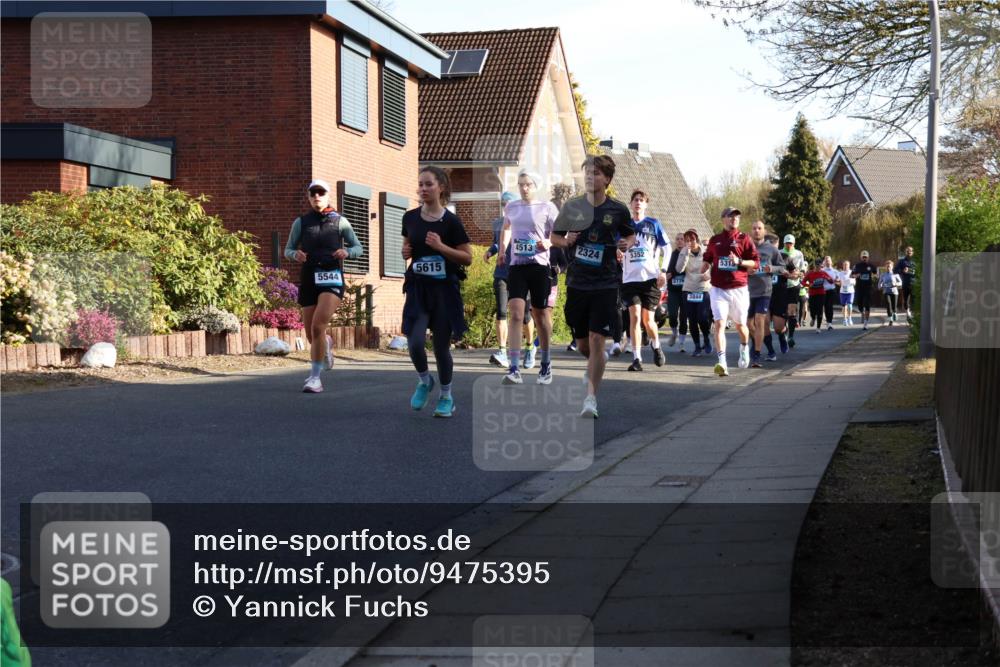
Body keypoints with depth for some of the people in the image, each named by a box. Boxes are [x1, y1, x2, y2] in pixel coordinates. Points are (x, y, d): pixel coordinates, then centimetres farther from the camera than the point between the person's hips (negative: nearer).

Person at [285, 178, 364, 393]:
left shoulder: (340, 221, 4)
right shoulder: (301, 222, 7)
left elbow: (358, 248, 9)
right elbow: (288, 250, 11)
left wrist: (347, 252, -13)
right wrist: (295, 255, -12)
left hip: (332, 279, -3)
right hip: (308, 279, 3)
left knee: (318, 326, -22)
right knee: (311, 335, 9)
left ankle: (315, 377, -16)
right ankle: (326, 344, 47)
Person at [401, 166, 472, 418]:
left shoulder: (450, 221, -7)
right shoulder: (410, 218, 4)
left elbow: (467, 258, -6)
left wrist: (441, 247, -19)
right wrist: (406, 251, -2)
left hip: (444, 289, -2)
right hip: (418, 288, 2)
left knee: (441, 346, 4)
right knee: (415, 342, -14)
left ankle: (446, 397, 24)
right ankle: (424, 381, 17)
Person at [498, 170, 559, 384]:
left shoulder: (547, 208, 0)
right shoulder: (511, 208, 10)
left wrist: (548, 243, -19)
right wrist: (502, 250, 21)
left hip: (539, 265, -2)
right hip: (517, 266, 2)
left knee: (541, 315, 8)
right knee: (516, 314, -12)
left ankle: (546, 365, 26)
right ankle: (514, 369, -18)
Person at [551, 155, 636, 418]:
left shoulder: (618, 210, -1)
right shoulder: (573, 207, 2)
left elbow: (630, 235, 15)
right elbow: (554, 238, 12)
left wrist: (626, 244, -8)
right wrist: (566, 241, -10)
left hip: (605, 285, -2)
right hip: (577, 284, 2)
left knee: (597, 341, -12)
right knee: (582, 345, 11)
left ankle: (591, 398, -6)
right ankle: (593, 365, 46)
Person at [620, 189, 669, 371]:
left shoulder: (653, 224, 6)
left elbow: (666, 248, 5)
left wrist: (664, 272, -4)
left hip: (650, 278, -1)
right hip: (630, 279, 1)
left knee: (647, 319, 0)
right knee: (634, 316, -11)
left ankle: (655, 346, 30)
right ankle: (637, 359, -8)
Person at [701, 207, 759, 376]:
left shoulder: (744, 239, 2)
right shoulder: (714, 240, 10)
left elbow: (755, 263, -1)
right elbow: (707, 260, 25)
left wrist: (739, 261, -17)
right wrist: (702, 272, 6)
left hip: (739, 289, -1)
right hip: (718, 289, 1)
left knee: (740, 325, 13)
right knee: (719, 324, -14)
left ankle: (744, 348, 45)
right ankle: (722, 363, -20)